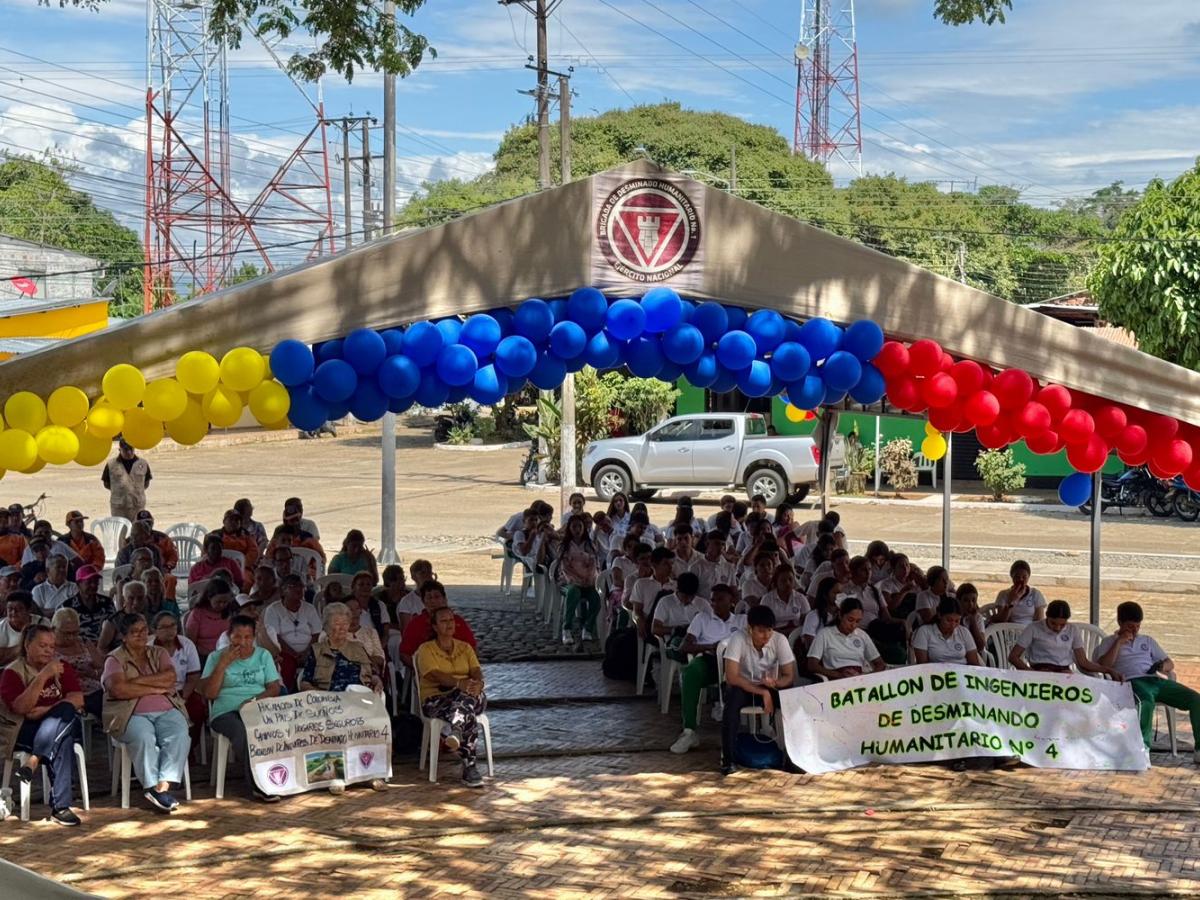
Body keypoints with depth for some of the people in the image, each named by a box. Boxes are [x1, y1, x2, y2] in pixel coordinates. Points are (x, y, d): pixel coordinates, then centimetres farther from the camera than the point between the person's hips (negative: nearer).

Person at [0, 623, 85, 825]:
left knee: (66, 711, -34)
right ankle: (60, 807, -41)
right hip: (24, 731, -3)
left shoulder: (62, 668, 13)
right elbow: (21, 708, -17)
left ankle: (33, 762, -41)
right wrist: (43, 677, -26)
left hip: (64, 725, 3)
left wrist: (47, 710, -19)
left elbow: (77, 700, -3)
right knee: (62, 744, -36)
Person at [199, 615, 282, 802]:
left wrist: (255, 699, -11)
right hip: (226, 712, -2)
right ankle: (258, 785, -31)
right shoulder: (216, 658, 11)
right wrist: (223, 664, -6)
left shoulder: (263, 656, 17)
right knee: (241, 731, -38)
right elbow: (209, 693, 1)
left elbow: (274, 688, 9)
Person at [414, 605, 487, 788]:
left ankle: (453, 730, -58)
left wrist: (478, 683, -22)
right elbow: (435, 675, -12)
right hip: (436, 699, -4)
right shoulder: (426, 649, 7)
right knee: (469, 714, -38)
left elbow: (476, 672, 6)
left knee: (468, 696, -38)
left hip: (470, 697, 4)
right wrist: (459, 683, -32)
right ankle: (469, 768, -49)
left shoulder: (465, 647, 22)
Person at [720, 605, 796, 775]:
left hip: (770, 687, 2)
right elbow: (731, 677, -28)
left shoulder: (780, 640, -16)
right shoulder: (738, 638, -23)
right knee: (733, 698, -37)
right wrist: (762, 693, -32)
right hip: (743, 686, -2)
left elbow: (789, 676, -12)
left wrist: (774, 683, -35)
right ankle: (727, 758, -30)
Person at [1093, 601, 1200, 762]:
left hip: (1155, 680, 5)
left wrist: (1163, 666, 2)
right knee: (1146, 700, -42)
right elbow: (1103, 665, 1)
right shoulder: (1110, 642, 20)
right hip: (1132, 681, -5)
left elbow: (1170, 663, 26)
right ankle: (1143, 747, -42)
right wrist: (1119, 642, 1)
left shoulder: (1147, 641, 31)